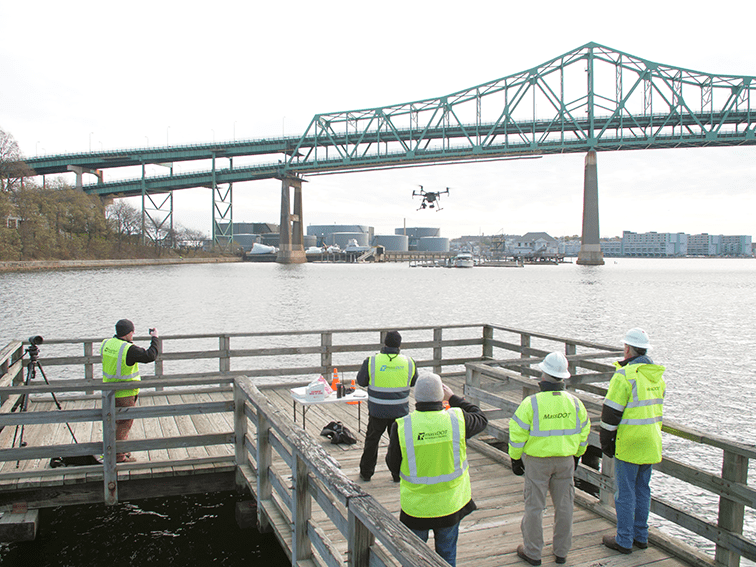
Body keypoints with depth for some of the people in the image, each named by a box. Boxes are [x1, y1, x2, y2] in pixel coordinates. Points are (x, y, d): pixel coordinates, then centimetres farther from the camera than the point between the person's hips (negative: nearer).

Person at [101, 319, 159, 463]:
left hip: (109, 391, 8)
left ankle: (121, 451, 34)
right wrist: (154, 338, -6)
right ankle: (119, 457, 13)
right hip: (125, 394, -8)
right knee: (124, 425, 5)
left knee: (118, 422, 22)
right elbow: (150, 356, -18)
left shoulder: (106, 344, -2)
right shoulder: (129, 349, -24)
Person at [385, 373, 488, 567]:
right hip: (450, 504, 1)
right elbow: (481, 419, 7)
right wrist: (453, 398, 12)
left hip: (416, 506, -1)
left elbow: (393, 466, -7)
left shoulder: (402, 427, -19)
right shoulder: (456, 419, -17)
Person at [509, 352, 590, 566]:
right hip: (565, 460, 4)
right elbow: (583, 432, 6)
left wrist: (515, 458, 0)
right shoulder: (574, 402, -5)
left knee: (534, 506, 8)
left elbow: (517, 434, -13)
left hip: (537, 461, -3)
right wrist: (576, 455, 20)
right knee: (564, 505, 15)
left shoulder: (531, 403, -18)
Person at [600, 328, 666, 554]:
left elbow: (612, 411, -16)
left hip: (629, 442, -8)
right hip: (651, 442, 8)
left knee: (625, 491, 2)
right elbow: (657, 406, 16)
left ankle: (624, 540, 11)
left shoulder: (625, 375, -18)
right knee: (642, 488, 17)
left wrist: (605, 440, -7)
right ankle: (641, 536, 27)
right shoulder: (657, 374, 7)